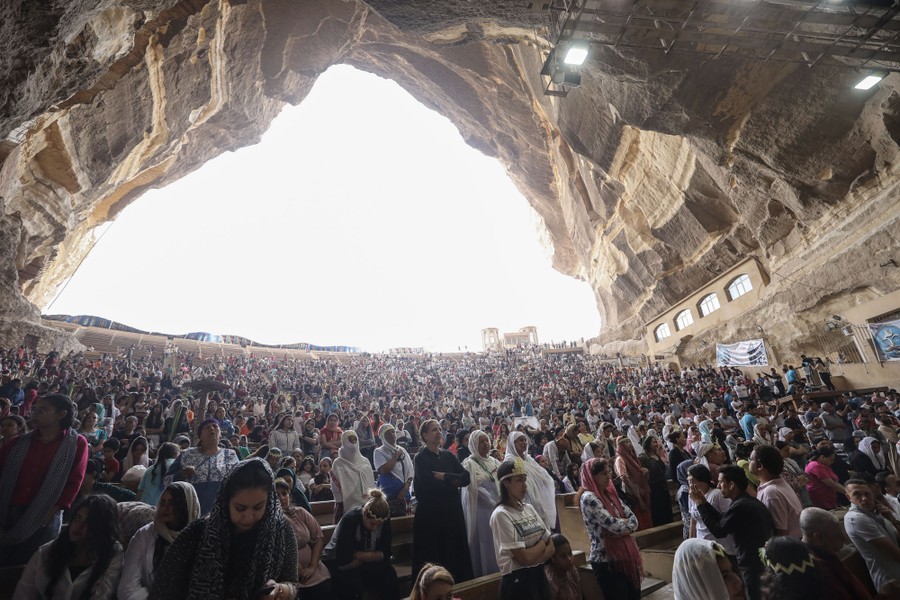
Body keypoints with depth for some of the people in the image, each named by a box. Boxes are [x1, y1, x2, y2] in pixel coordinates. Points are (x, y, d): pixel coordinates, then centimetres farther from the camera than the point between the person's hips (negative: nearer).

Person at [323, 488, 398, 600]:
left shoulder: (384, 520, -16)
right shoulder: (349, 519, -29)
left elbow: (385, 553, -11)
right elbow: (344, 562, -29)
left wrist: (360, 555, -23)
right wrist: (371, 557, -16)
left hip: (365, 565, 4)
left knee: (389, 575, -21)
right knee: (354, 586, -32)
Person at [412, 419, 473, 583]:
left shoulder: (448, 455, 9)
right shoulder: (421, 457, -8)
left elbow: (466, 477, -1)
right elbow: (429, 485, -21)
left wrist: (445, 477, -14)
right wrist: (453, 480, -9)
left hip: (453, 511, 5)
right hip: (431, 513, -5)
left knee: (455, 551, 12)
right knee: (434, 556, 4)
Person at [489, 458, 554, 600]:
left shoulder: (529, 508, 4)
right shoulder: (501, 515, -19)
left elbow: (551, 547, 3)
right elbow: (523, 558, -21)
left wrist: (532, 555, -15)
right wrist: (541, 544, -4)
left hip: (540, 576, 7)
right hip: (518, 581, -7)